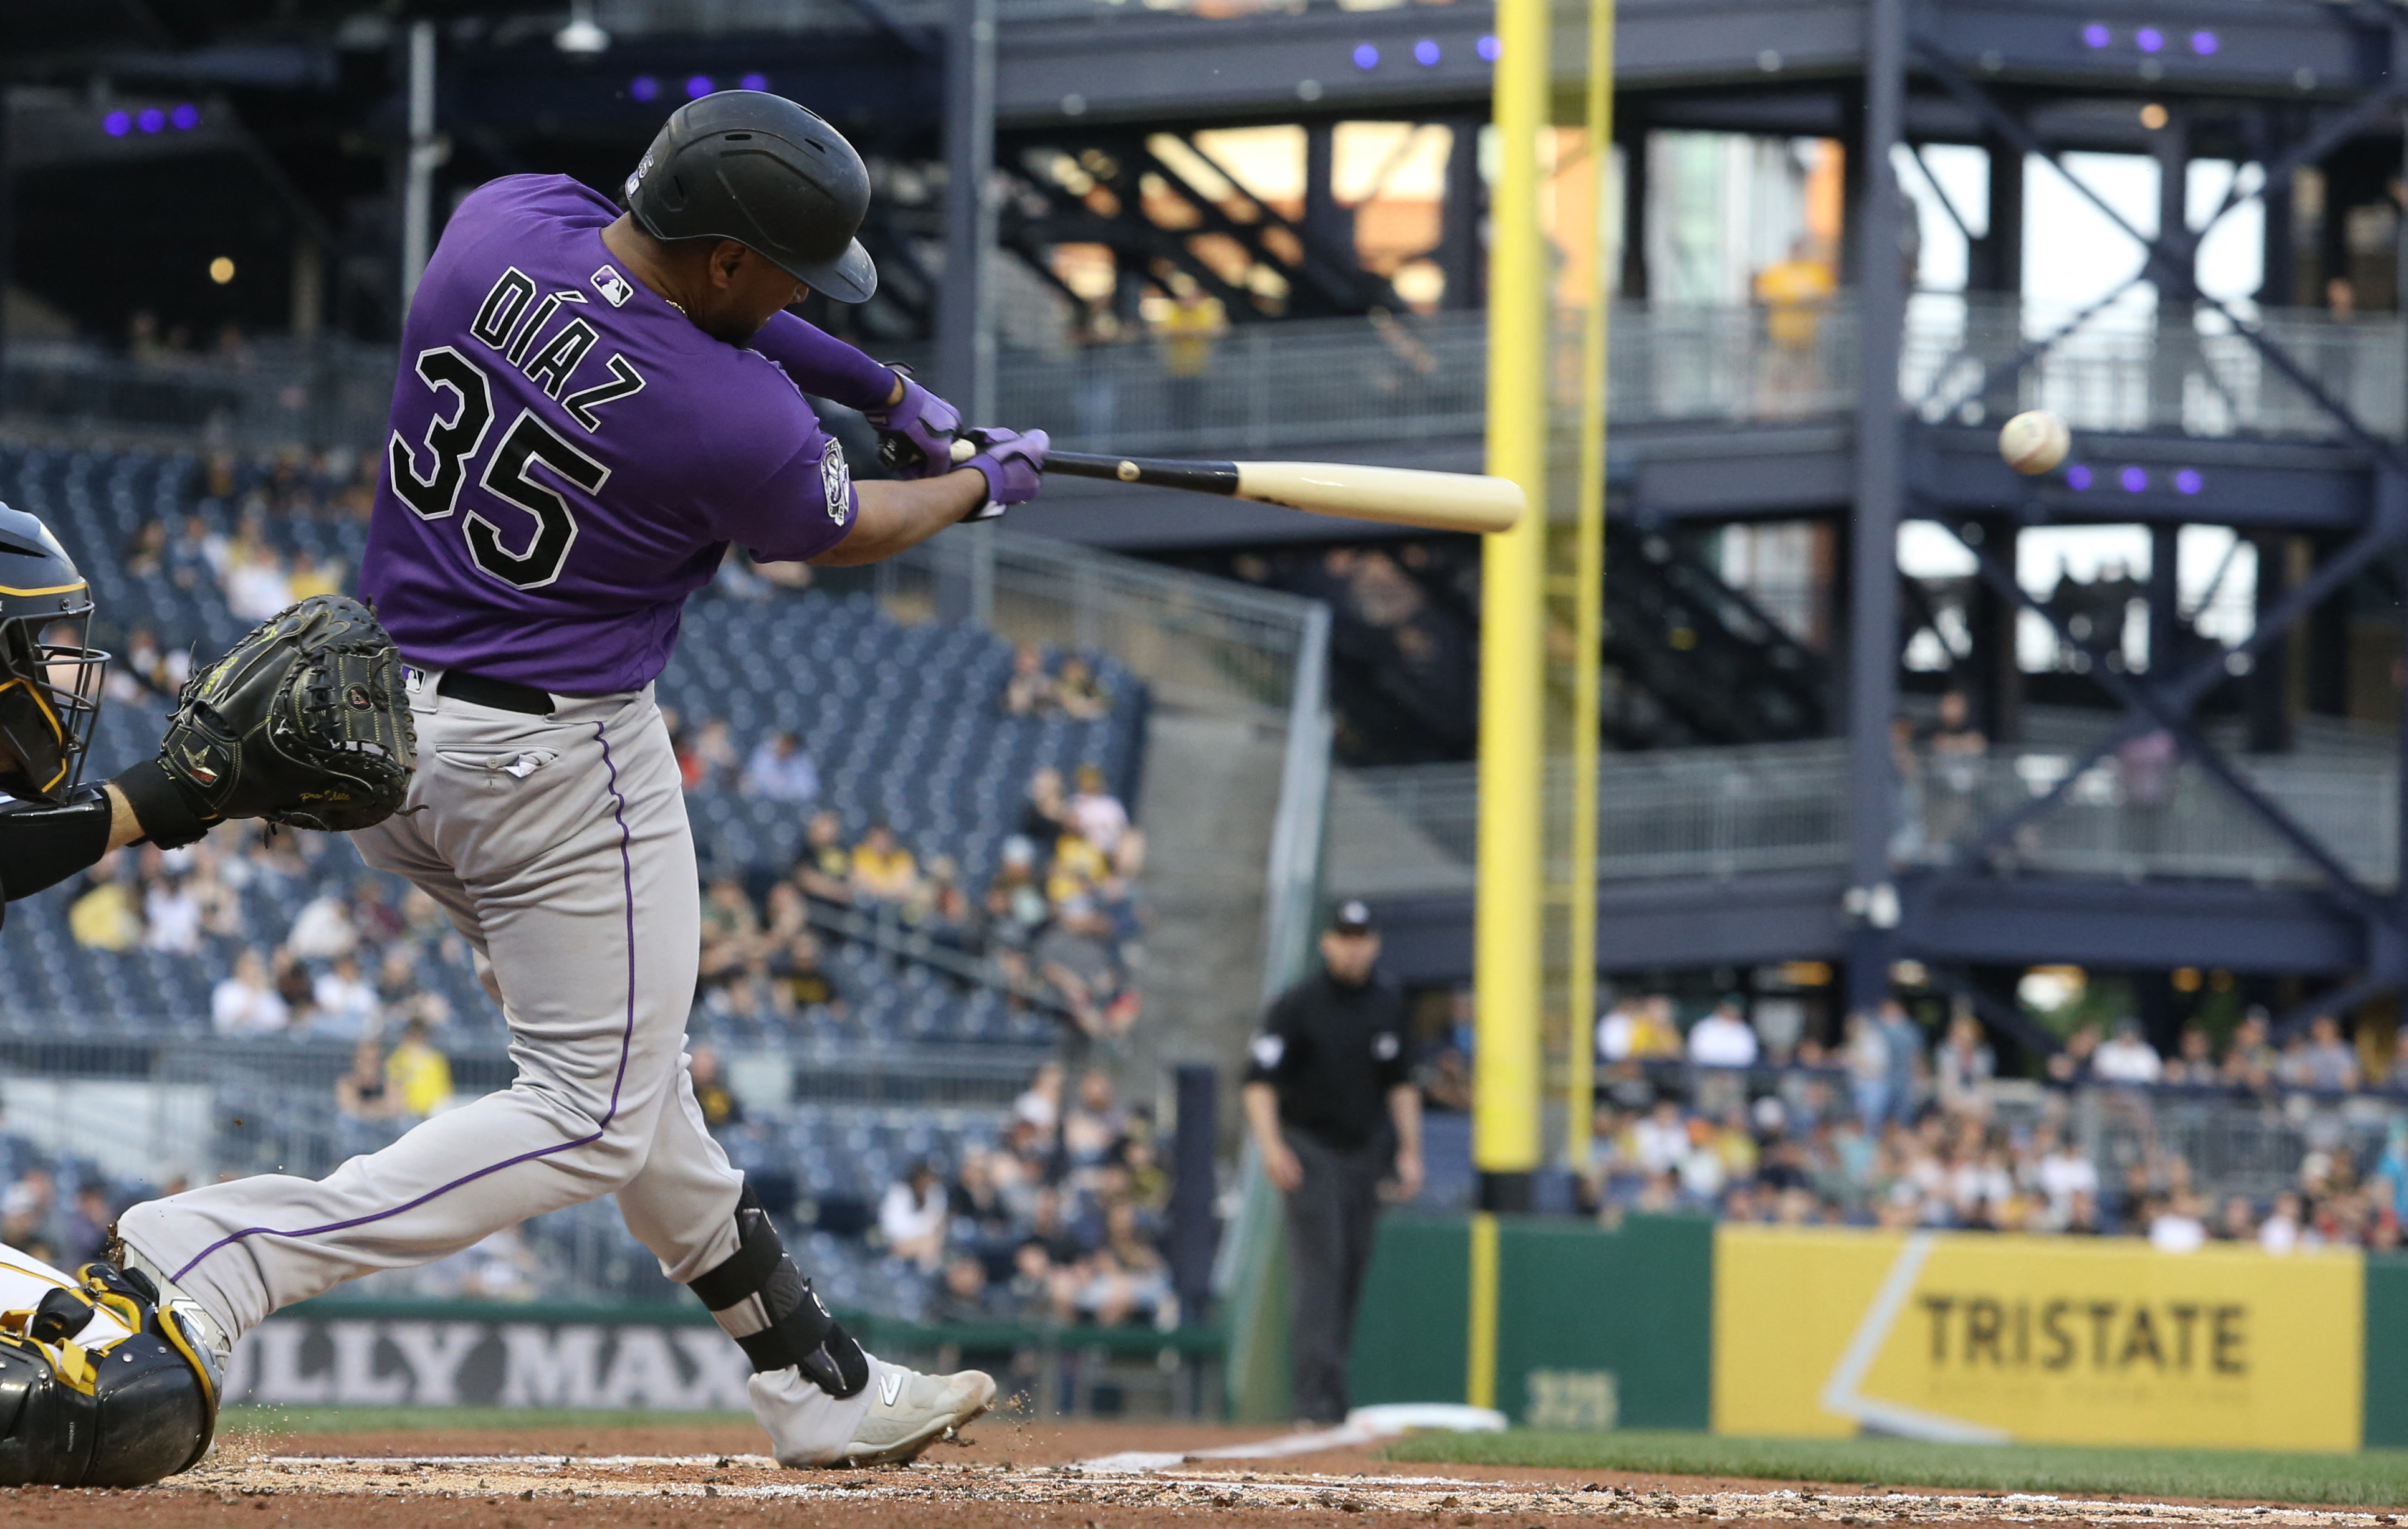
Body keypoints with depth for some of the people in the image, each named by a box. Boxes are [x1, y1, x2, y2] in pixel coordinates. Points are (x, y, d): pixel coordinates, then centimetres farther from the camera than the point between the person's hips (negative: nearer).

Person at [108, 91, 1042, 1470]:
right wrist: (981, 486, 22)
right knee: (592, 1120, 0)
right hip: (557, 760, -9)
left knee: (625, 1058, 19)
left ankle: (818, 1387, 29)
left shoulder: (502, 220, -7)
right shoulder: (735, 420, -23)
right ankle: (209, 1259, -14)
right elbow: (842, 532, 1)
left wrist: (887, 392, 18)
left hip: (377, 731, 9)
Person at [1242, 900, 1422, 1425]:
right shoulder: (1297, 1005, -7)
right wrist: (1271, 1145, -25)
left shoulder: (1388, 1004, 9)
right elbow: (1260, 1080, -12)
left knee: (1353, 1266, 4)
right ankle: (1318, 1390, -20)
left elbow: (1400, 1082, 18)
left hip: (1365, 1150, 5)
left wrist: (1410, 1150, 12)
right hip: (1310, 1147, -5)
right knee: (1318, 1263, -14)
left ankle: (1324, 1380, 11)